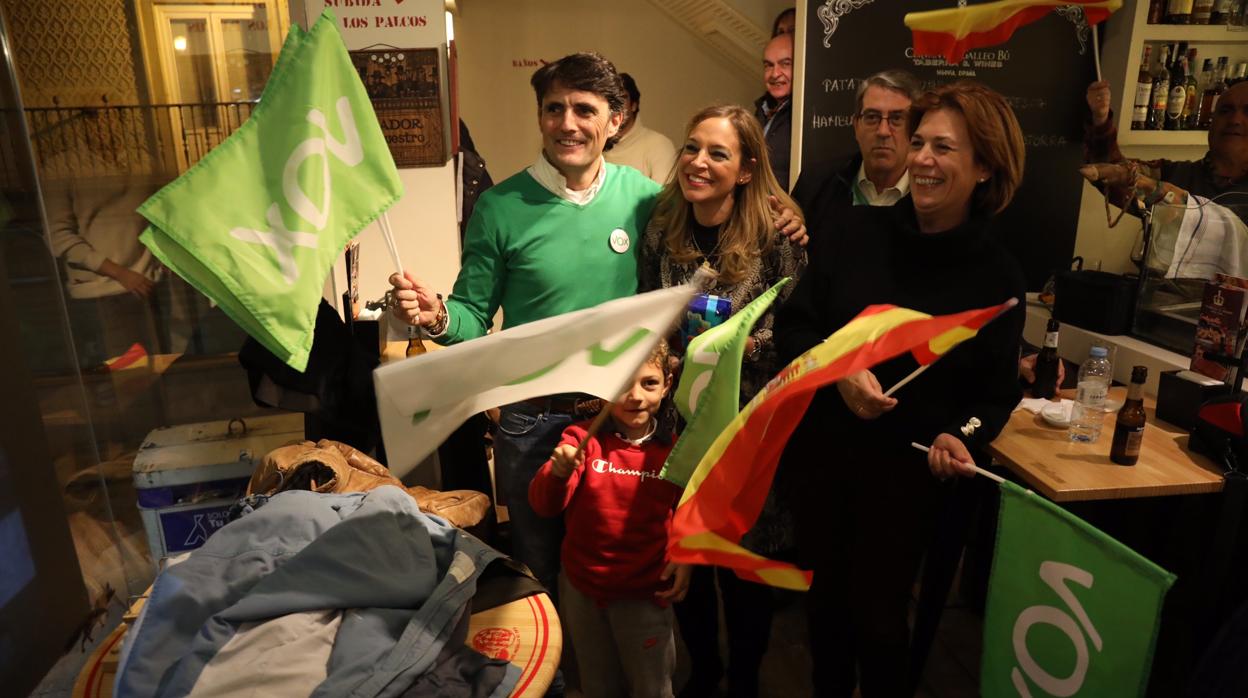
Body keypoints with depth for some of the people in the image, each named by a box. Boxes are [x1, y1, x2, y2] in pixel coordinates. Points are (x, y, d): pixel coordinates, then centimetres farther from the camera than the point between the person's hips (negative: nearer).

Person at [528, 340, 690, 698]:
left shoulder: (674, 450, -8)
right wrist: (559, 473, -39)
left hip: (644, 592, -1)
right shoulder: (582, 438, -10)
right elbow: (544, 505, -20)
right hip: (581, 588, 1)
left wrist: (685, 558, -7)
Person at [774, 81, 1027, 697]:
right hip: (824, 450, 2)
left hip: (910, 470, -1)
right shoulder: (850, 232, -7)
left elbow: (996, 393, 0)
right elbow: (791, 327, -4)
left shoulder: (997, 276, -7)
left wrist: (962, 435, -19)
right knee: (826, 598, 18)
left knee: (878, 616, 10)